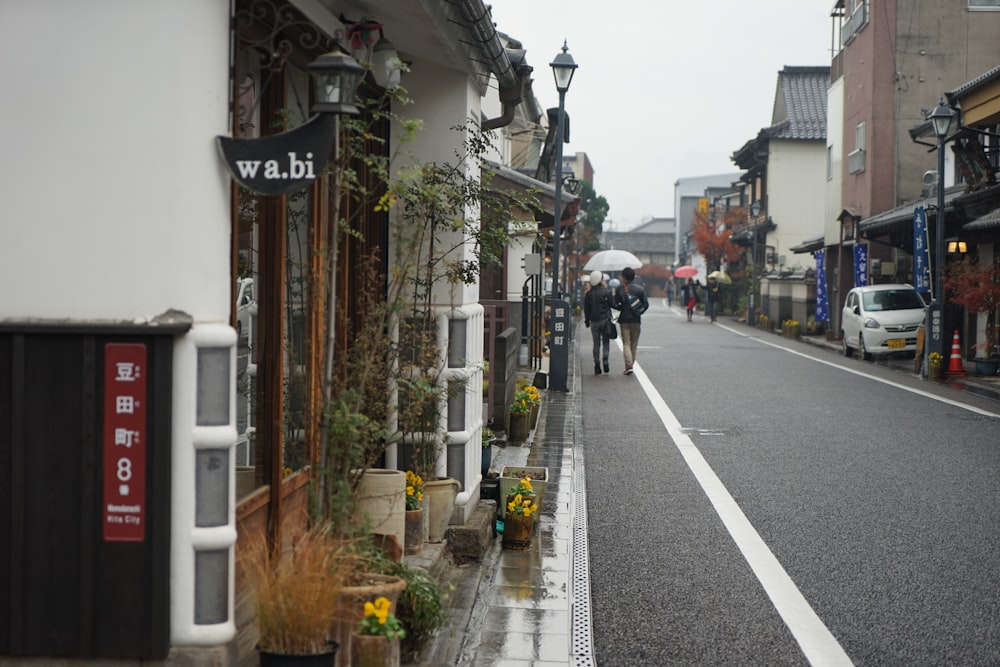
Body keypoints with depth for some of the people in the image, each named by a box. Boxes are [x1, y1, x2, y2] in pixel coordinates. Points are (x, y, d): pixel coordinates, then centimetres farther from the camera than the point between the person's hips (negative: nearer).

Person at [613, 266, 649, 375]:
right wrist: (639, 312, 12)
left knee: (626, 343, 0)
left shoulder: (620, 289, -8)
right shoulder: (640, 289, 0)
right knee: (634, 344, 12)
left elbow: (615, 305, -8)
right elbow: (646, 304, 0)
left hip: (624, 320, -2)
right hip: (636, 320, 2)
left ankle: (629, 365, -15)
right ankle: (631, 364, 17)